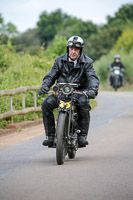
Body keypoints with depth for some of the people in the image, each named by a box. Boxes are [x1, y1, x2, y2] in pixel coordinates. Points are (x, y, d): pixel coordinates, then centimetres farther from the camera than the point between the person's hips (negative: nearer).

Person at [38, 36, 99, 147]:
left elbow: (93, 77, -13)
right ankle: (50, 135, -17)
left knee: (84, 104, -36)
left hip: (79, 91, -2)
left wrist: (92, 89, -35)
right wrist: (45, 86, -16)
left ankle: (83, 135, -25)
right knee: (46, 103, -23)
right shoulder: (60, 60, 7)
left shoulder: (87, 62, 0)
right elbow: (51, 76, 6)